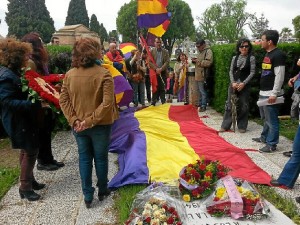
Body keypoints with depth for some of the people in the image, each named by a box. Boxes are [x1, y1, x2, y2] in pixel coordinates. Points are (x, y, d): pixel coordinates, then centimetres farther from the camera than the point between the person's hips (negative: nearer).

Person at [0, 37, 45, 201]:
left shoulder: (15, 73, 8)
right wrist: (35, 104, -34)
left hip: (24, 119, 10)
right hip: (18, 122, -10)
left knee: (27, 150, 19)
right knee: (31, 151, -3)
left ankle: (29, 180, 34)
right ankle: (25, 187, 11)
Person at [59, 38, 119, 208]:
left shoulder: (70, 74, -3)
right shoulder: (103, 73, -16)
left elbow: (63, 100, -4)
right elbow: (107, 103, -24)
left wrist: (73, 120, -7)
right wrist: (91, 120, -19)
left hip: (79, 126, 3)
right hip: (100, 125, -3)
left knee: (84, 158, 15)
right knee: (101, 157, 14)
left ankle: (87, 196, 23)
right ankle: (102, 191, 33)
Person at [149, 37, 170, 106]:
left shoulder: (165, 51, 7)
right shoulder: (151, 51, 5)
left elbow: (167, 61, -1)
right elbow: (150, 62, -2)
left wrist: (161, 69, -14)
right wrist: (156, 69, -14)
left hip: (163, 72, 1)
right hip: (154, 72, 0)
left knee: (163, 88, 2)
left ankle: (163, 102, 9)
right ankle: (153, 102, 9)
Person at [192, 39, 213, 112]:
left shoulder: (208, 51, -10)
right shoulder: (200, 52, 20)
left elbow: (208, 62, -22)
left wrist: (198, 61, -18)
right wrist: (195, 60, 10)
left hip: (202, 75, -9)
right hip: (197, 75, 9)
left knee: (203, 91, -5)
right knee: (199, 91, 16)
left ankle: (203, 106, 2)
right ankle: (200, 103, 27)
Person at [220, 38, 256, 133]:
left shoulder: (251, 58, -1)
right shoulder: (235, 58, 9)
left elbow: (252, 72, -6)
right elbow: (231, 71, 7)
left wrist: (243, 83, -15)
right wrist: (233, 82, -8)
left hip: (245, 85, -3)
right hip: (233, 84, 3)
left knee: (243, 106, 2)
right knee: (229, 104, 3)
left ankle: (242, 126, 13)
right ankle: (225, 125, 10)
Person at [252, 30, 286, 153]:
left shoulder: (278, 55, -15)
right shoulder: (268, 54, 14)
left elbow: (279, 76, -20)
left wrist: (274, 94, -21)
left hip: (271, 94, -10)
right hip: (263, 93, 10)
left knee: (272, 120, -2)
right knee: (265, 118, 21)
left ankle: (271, 144, 6)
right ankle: (264, 137, 35)